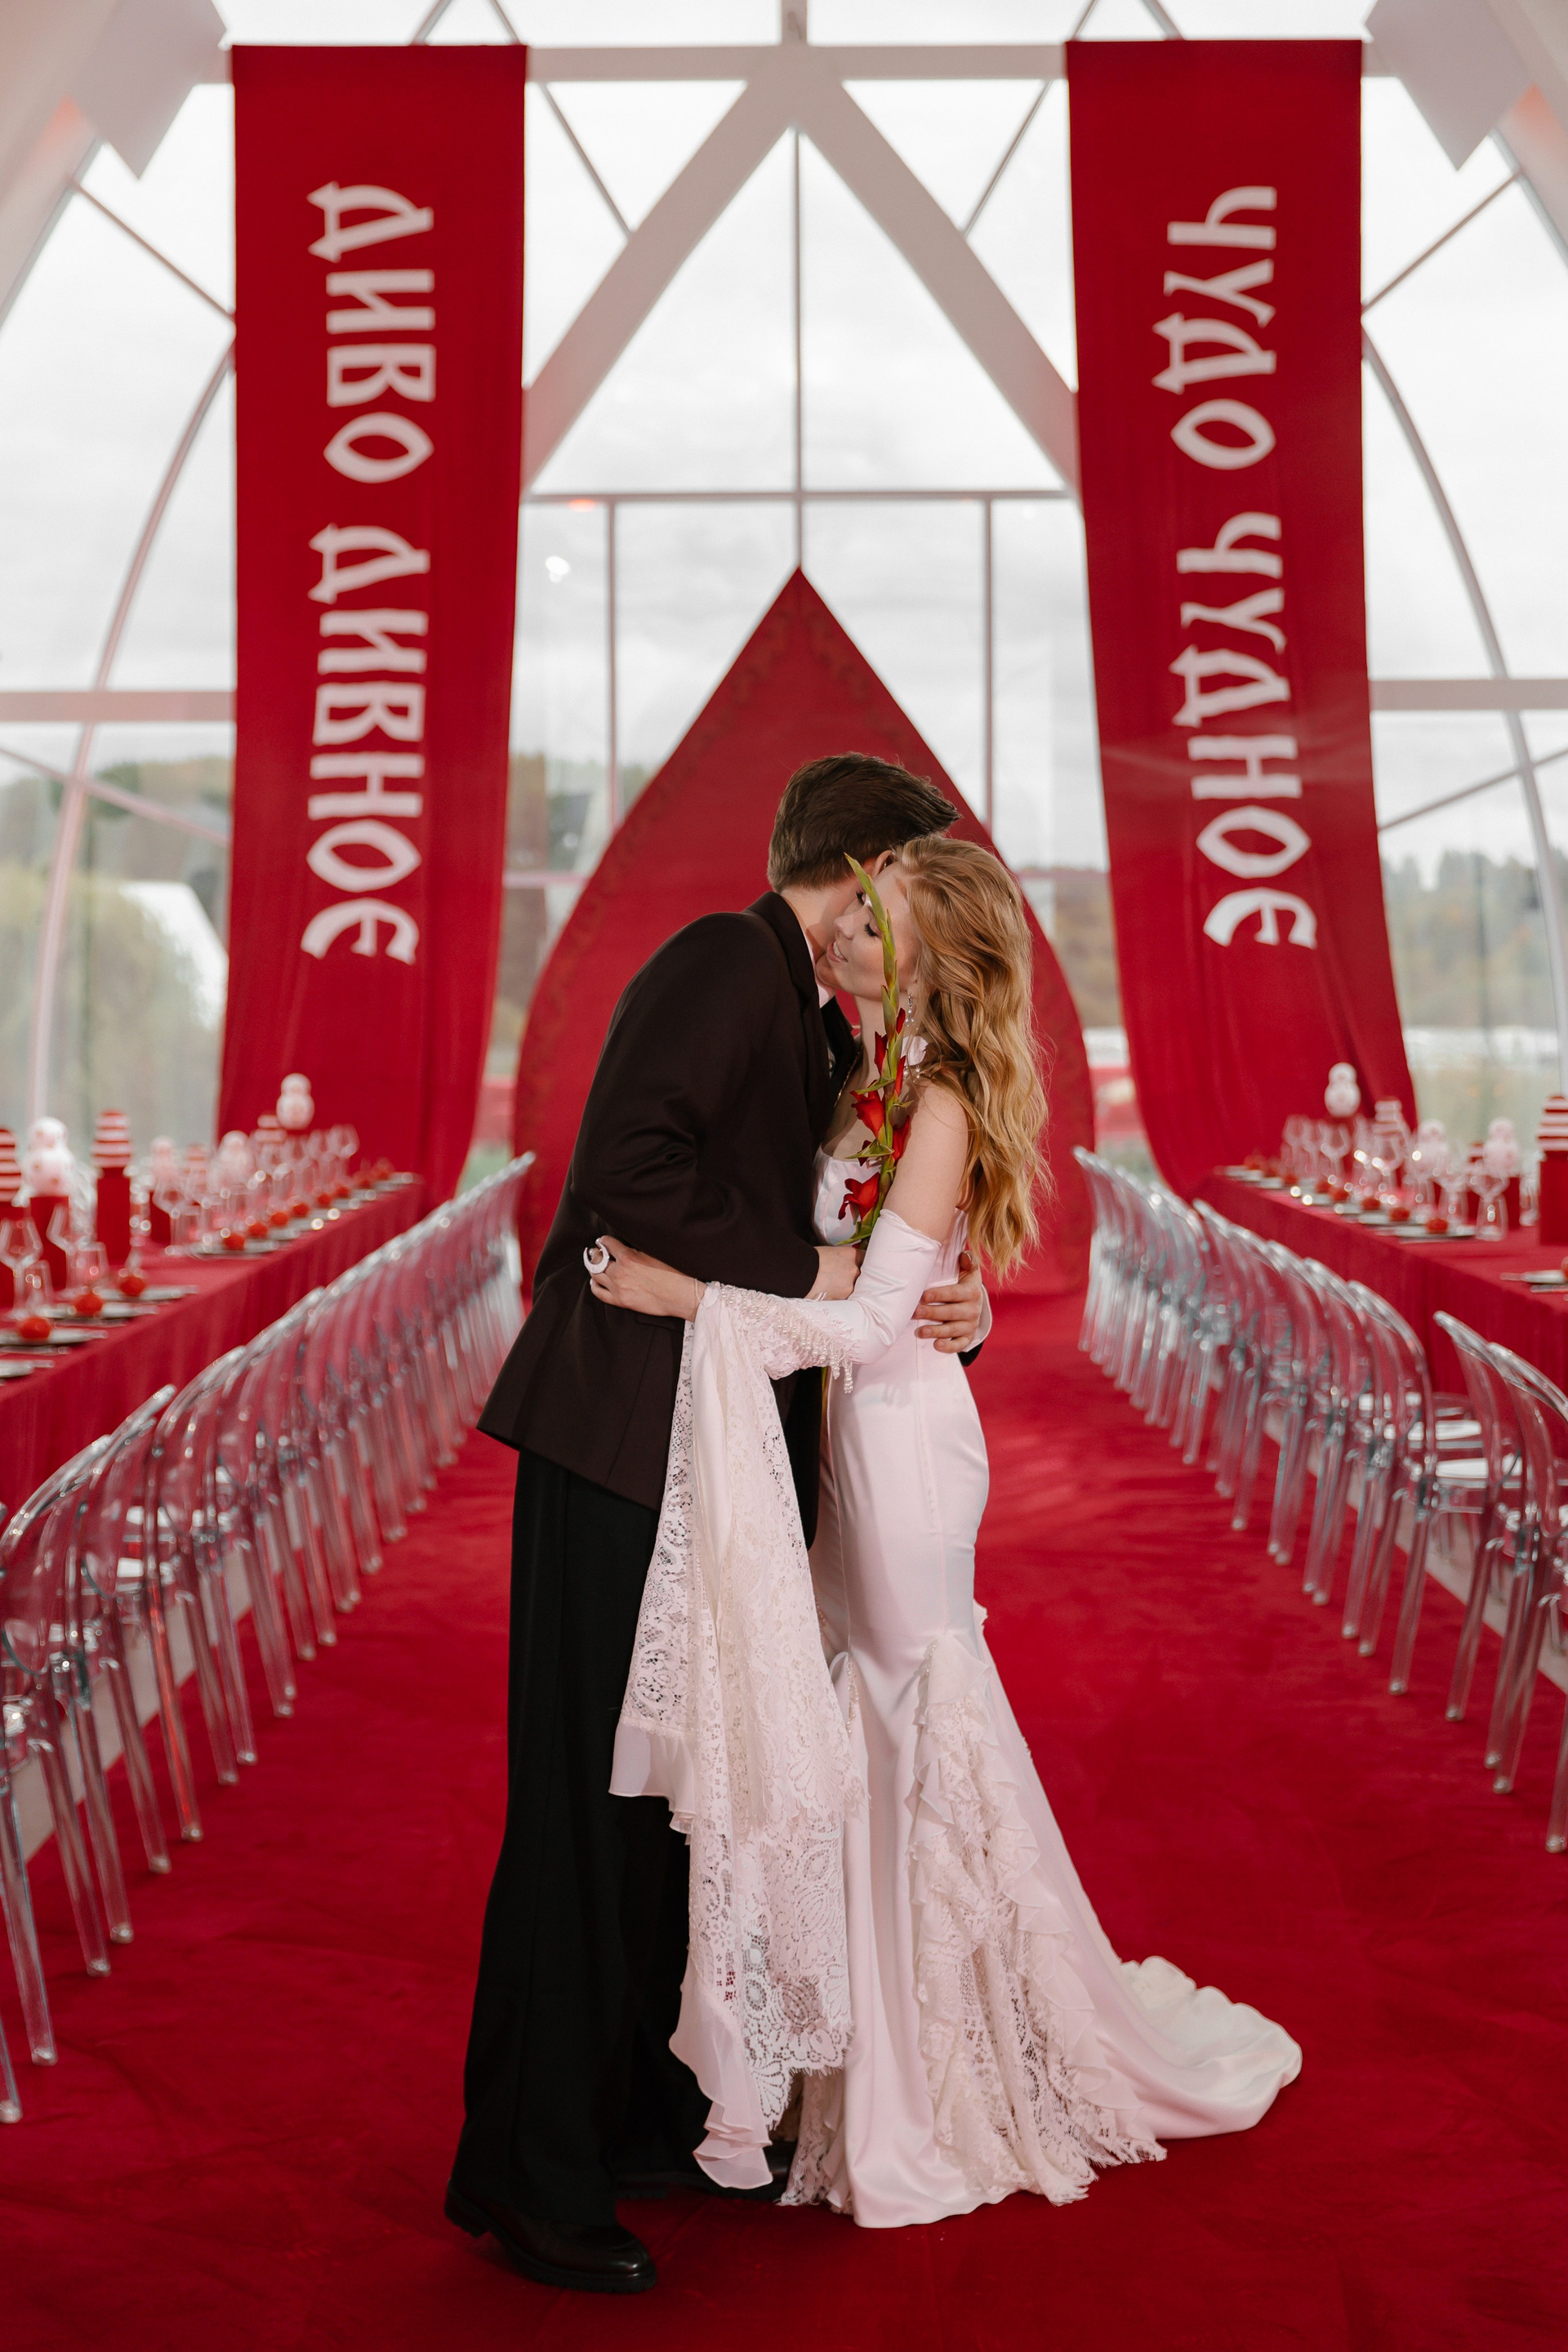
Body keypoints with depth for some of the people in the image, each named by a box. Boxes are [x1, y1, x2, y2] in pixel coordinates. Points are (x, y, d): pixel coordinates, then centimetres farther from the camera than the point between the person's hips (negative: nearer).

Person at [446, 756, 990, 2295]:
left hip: (723, 1462, 10)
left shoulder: (821, 1027, 20)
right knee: (590, 1803, -4)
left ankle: (647, 2121, 28)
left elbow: (838, 1239, 18)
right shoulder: (725, 963, -10)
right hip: (624, 1446, -10)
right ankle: (531, 2173, 6)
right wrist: (797, 1276, -14)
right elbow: (627, 1166, -23)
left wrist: (945, 1304, -2)